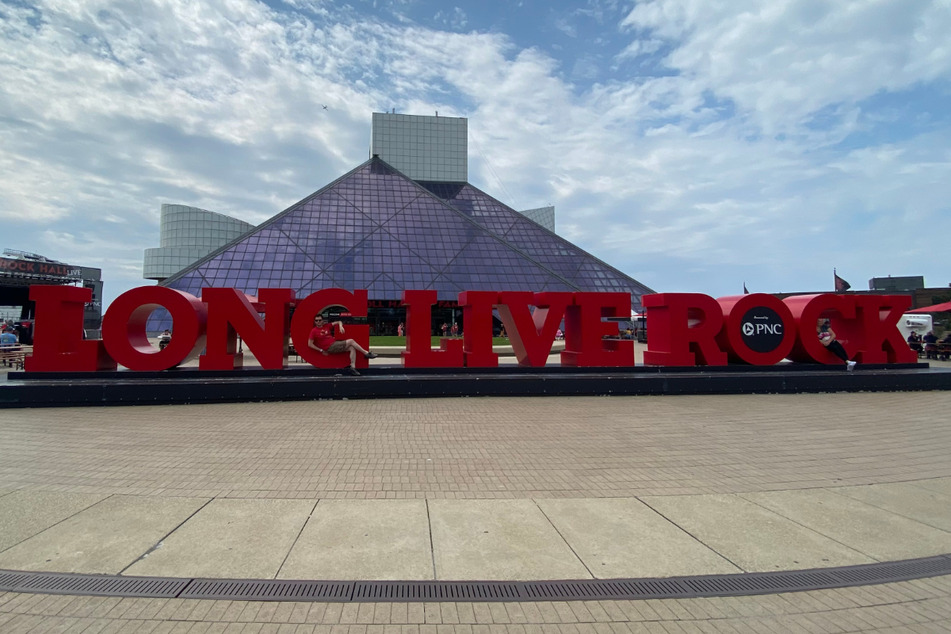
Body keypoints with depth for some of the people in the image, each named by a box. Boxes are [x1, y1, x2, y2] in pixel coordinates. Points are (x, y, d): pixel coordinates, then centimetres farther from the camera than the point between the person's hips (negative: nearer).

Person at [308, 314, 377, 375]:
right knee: (351, 341, -14)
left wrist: (340, 326, -4)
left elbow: (339, 322, 21)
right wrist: (321, 350, -8)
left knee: (352, 348, -10)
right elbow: (310, 344, -6)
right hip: (330, 347, -7)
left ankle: (352, 367, -17)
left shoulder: (327, 326, 14)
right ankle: (366, 353, -3)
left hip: (335, 343, 7)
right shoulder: (314, 331, -2)